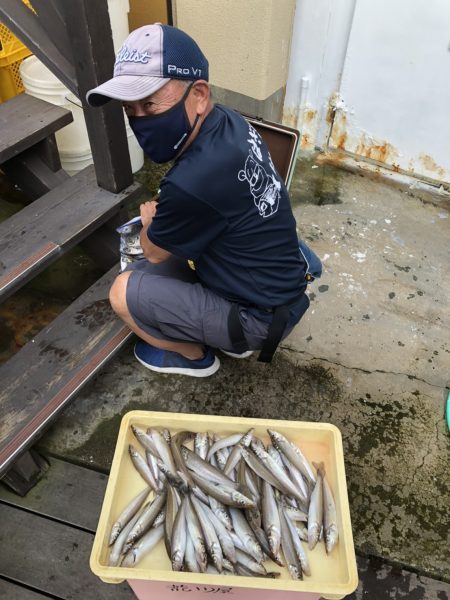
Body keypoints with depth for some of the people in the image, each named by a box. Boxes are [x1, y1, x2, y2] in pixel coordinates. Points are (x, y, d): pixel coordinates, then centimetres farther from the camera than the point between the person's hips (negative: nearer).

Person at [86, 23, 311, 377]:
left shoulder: (193, 182, -33)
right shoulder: (229, 123, -5)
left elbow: (154, 251, -9)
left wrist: (149, 221, 9)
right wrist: (163, 217, 5)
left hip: (262, 317, -8)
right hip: (280, 289, 8)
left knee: (123, 292, -8)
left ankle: (193, 356, 18)